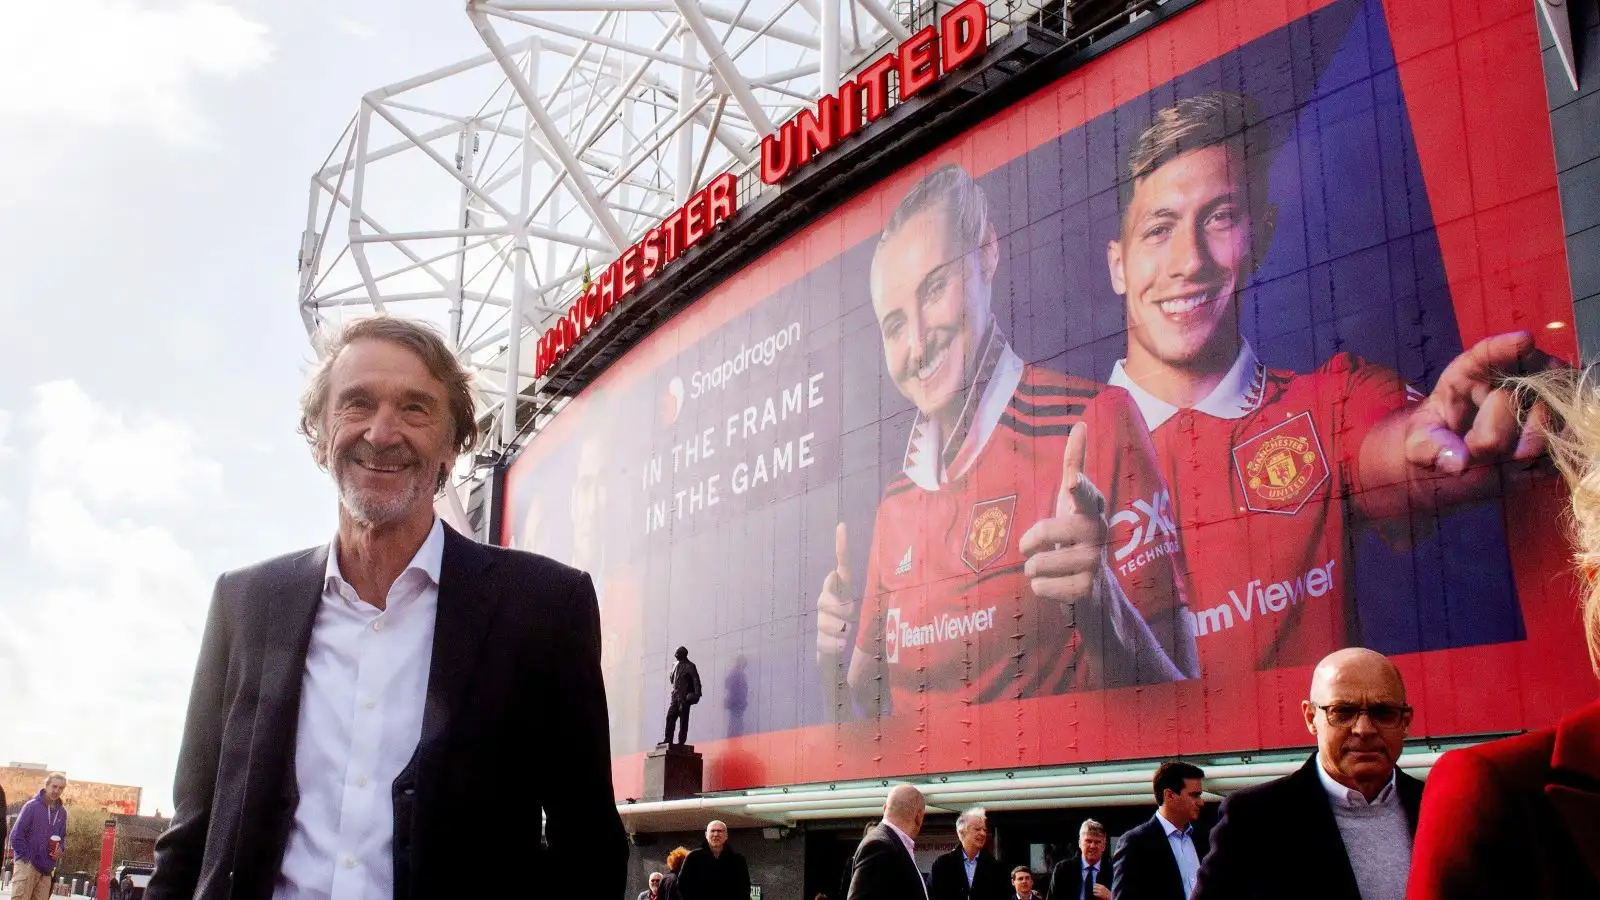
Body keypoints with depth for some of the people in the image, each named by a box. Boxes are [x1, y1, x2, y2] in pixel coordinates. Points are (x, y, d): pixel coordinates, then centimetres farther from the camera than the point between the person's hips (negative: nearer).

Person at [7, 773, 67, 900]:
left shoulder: (62, 812, 10)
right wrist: (27, 857, -11)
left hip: (47, 868, 5)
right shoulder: (32, 806, -7)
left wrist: (60, 850, 0)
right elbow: (16, 834, -9)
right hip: (27, 864, -5)